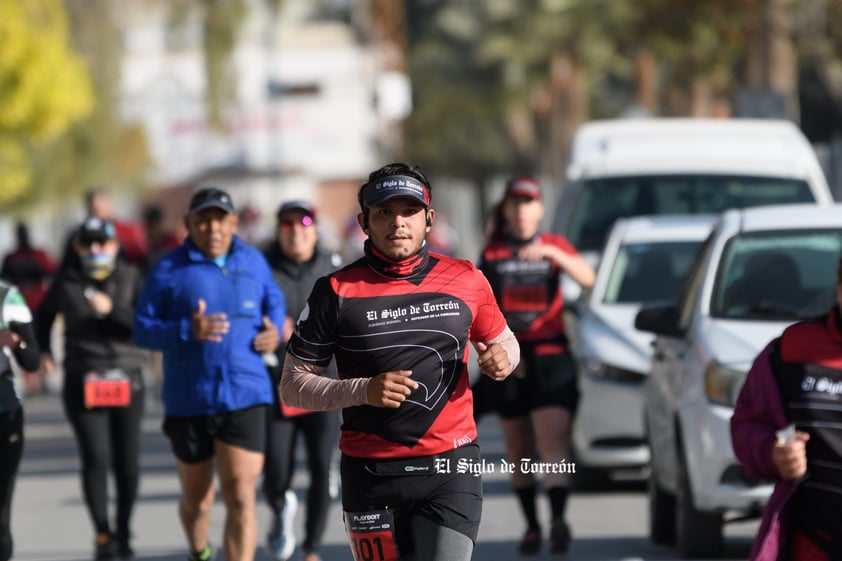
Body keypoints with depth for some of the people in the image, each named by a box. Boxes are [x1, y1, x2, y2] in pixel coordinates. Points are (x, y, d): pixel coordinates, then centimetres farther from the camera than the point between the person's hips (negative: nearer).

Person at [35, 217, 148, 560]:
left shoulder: (131, 279, 5)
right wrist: (43, 350, 8)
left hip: (127, 380, 1)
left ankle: (123, 532, 18)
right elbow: (43, 316, 23)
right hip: (84, 383, -1)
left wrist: (112, 309, -15)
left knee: (127, 463, 2)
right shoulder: (66, 284, 6)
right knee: (95, 458, -13)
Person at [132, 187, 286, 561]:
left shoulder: (253, 262, 7)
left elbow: (273, 301, 25)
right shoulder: (169, 270, -2)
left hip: (245, 399, 0)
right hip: (187, 401, 0)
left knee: (241, 497, -12)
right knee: (197, 498, 16)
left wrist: (274, 329, 3)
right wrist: (188, 331, -21)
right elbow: (142, 329, -5)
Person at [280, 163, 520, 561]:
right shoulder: (338, 291, -2)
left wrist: (501, 357, -3)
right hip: (371, 474, 0)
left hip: (451, 468, 0)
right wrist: (363, 390, -16)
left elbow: (502, 339, 22)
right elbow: (292, 386, -1)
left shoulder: (466, 280, 4)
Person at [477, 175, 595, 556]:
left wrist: (551, 253, -27)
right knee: (519, 452, 7)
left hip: (550, 357, -2)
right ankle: (531, 526, 18)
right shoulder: (492, 254, 9)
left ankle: (558, 520, -32)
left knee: (554, 445, -16)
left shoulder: (555, 246, 7)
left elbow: (587, 278, -12)